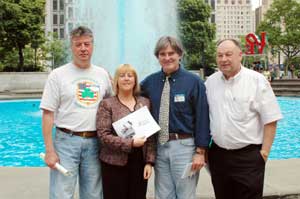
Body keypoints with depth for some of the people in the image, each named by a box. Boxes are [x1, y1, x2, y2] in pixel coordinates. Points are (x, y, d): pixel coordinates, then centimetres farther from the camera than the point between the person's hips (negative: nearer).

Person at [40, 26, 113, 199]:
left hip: (95, 142, 3)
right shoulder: (58, 75, -2)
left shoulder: (102, 74, 9)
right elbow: (48, 114, -4)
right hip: (66, 141, -3)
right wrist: (49, 151, -10)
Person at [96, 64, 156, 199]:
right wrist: (130, 143, -18)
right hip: (115, 163, -3)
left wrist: (149, 161, -1)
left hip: (140, 162, 3)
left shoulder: (145, 102, 8)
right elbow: (103, 135, -10)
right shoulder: (107, 104, -2)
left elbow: (151, 135, 6)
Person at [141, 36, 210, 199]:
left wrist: (200, 151, -10)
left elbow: (202, 118, -8)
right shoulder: (150, 81, 5)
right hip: (159, 146, 4)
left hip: (184, 146, -4)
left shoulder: (193, 81, -7)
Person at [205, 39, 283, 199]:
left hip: (248, 157, -4)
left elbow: (270, 120, -8)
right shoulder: (210, 82, 5)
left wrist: (264, 152, -11)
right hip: (218, 155, 4)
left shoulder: (257, 81, -8)